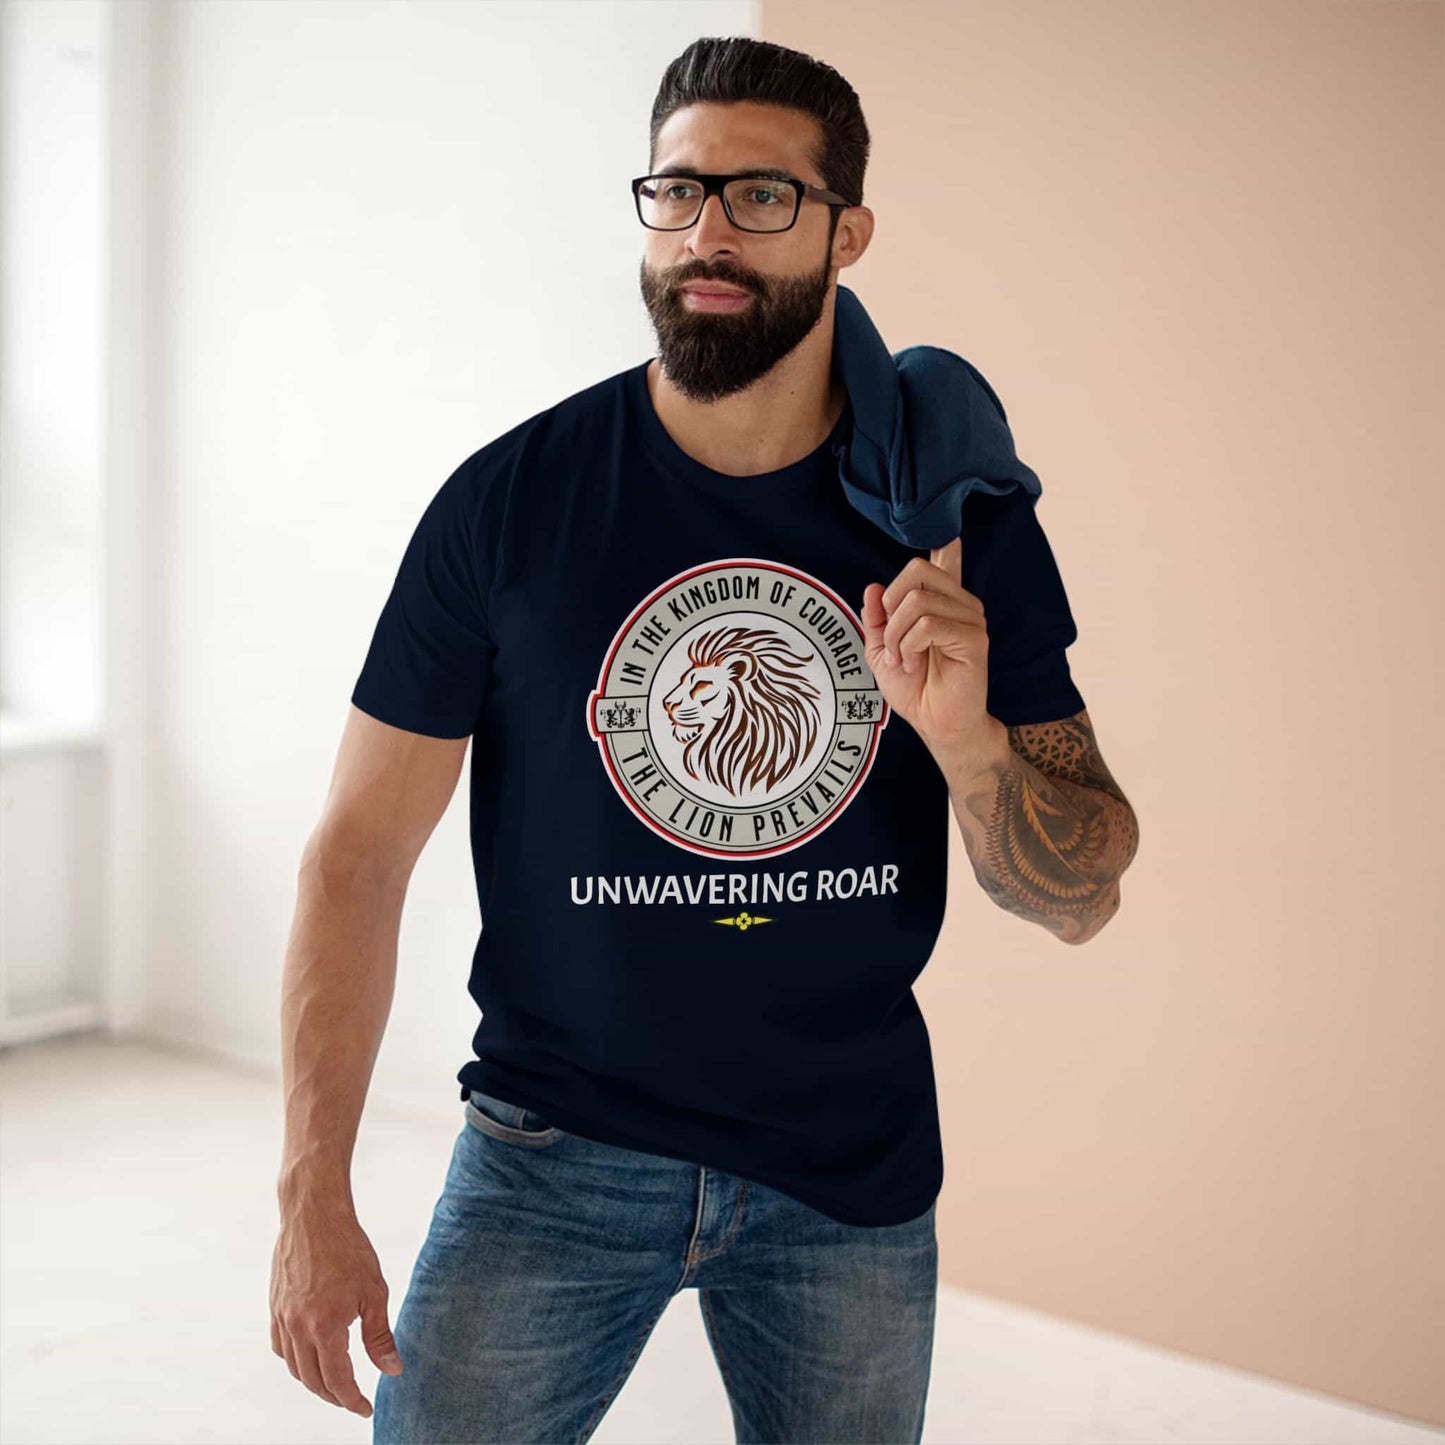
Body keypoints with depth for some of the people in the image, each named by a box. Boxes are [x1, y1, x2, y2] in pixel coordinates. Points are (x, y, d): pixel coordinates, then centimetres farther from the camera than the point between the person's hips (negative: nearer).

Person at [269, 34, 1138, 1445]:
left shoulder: (962, 518, -5)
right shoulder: (511, 498, -9)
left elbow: (1082, 898, -2)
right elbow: (358, 853, -6)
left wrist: (963, 733, -22)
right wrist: (314, 1198, -9)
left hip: (855, 1167, 2)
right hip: (558, 1144, -1)